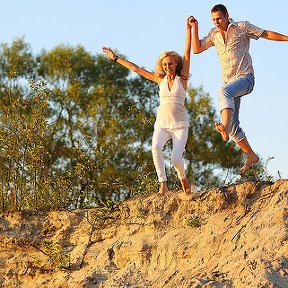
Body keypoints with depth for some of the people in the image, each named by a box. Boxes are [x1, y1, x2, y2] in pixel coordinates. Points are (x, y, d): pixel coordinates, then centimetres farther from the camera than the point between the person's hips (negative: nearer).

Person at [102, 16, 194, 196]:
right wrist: (115, 58, 19)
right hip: (162, 124, 3)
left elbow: (188, 52, -6)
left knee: (176, 159, -18)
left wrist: (189, 28, -12)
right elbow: (136, 69, 16)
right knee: (156, 147, -29)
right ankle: (163, 184, -28)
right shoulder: (160, 79, 11)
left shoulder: (182, 78, 1)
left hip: (180, 125, -3)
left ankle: (183, 179, 16)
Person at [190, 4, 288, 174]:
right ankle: (251, 156, 14)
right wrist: (194, 27, 3)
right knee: (233, 126, 1)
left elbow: (266, 34, 4)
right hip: (229, 83, 6)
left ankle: (225, 128, -57)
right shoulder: (214, 34, 15)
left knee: (225, 91, -39)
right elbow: (197, 49, 12)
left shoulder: (242, 27, 1)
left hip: (245, 78, -6)